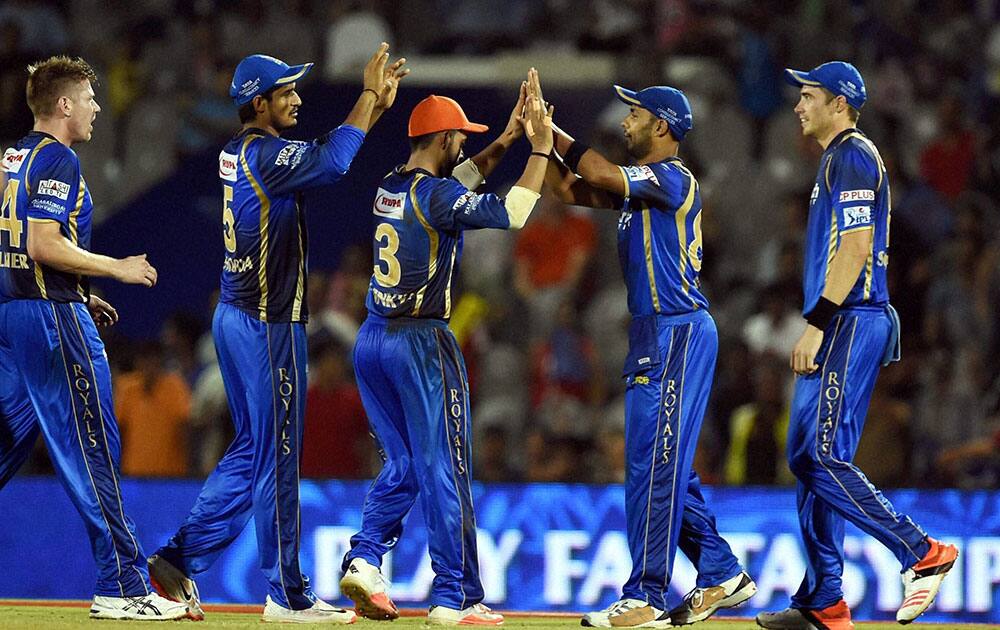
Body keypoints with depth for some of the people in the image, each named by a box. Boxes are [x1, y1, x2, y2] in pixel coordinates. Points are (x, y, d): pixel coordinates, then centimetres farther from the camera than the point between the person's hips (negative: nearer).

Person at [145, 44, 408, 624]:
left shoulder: (239, 153, 13)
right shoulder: (264, 155, -17)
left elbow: (322, 159, 18)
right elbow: (332, 162, -30)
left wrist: (377, 105, 10)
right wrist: (368, 96, -20)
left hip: (236, 316, 10)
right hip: (269, 323, -10)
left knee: (252, 451, 16)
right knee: (278, 458, -3)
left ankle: (181, 558, 12)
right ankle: (288, 595, 3)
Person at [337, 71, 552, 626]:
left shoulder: (390, 187, 10)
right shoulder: (435, 197, -15)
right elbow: (510, 214, -22)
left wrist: (508, 137, 24)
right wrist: (541, 149, -12)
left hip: (371, 341, 8)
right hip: (421, 343, -8)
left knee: (402, 463, 17)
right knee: (445, 470, -1)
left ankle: (365, 559, -2)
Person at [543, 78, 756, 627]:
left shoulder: (673, 177, -12)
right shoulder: (640, 185, 18)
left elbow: (599, 173, -22)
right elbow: (572, 189, 19)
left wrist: (552, 131, -12)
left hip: (678, 334, -10)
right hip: (654, 335, 10)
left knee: (655, 464, -11)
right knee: (666, 466, 13)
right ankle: (722, 576, 19)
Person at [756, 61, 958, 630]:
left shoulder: (853, 157, -10)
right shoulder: (838, 158, 22)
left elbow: (856, 248, -19)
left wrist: (816, 323, -23)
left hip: (849, 323, -11)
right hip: (840, 328, 11)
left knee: (826, 458, -16)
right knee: (809, 457, 8)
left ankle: (923, 553, -14)